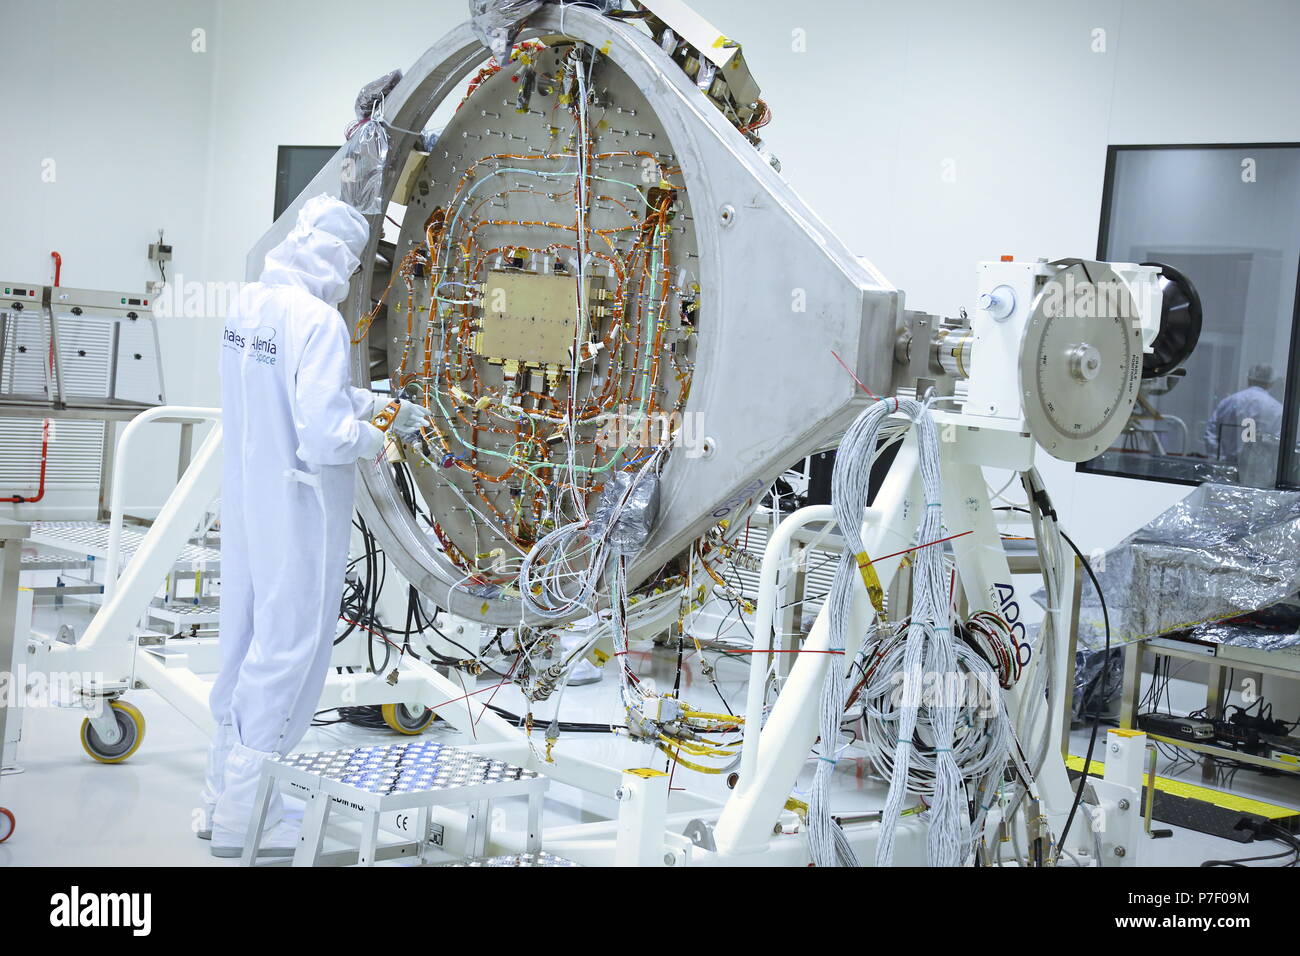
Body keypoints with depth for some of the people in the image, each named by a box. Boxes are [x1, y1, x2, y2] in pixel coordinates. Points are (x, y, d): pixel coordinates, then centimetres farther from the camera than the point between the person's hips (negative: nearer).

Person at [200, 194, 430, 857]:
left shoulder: (249, 304, 4)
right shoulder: (318, 320, -22)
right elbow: (326, 436, -27)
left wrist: (383, 406, 22)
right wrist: (371, 442, -7)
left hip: (246, 504, 8)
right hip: (299, 512, -8)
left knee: (245, 643, 19)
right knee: (286, 650, 5)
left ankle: (223, 798, 33)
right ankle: (243, 816, 15)